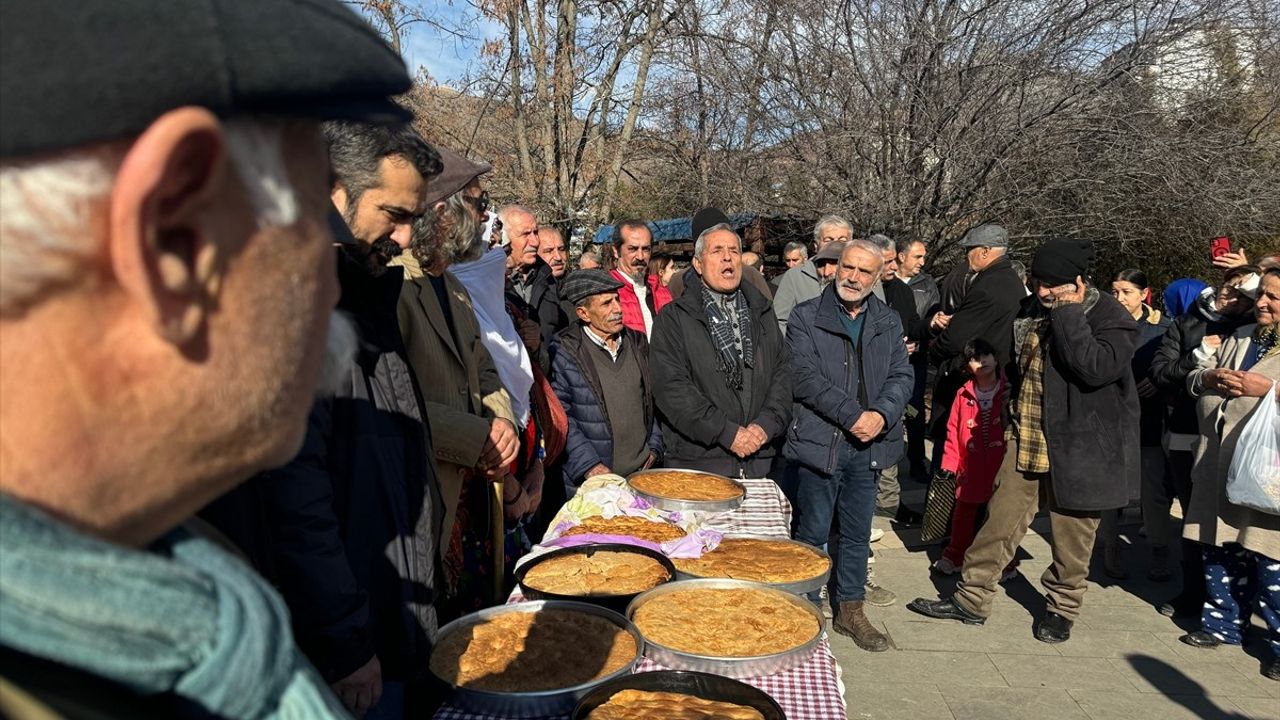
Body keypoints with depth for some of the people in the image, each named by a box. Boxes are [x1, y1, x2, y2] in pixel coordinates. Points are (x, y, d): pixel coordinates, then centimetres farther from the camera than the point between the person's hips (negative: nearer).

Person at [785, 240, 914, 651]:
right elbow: (805, 379, -13)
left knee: (858, 534, 14)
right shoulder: (806, 317, -3)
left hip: (868, 445, 4)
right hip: (820, 441, -4)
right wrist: (852, 415, -18)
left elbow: (901, 376, 4)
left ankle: (850, 610, 30)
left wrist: (882, 414, -15)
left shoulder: (889, 322, 11)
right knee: (812, 533, 6)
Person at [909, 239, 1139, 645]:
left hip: (1079, 448, -5)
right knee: (1001, 520, 8)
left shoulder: (1112, 318, -11)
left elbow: (1097, 367, -30)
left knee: (1071, 536, 9)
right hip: (1026, 439, 5)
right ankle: (971, 600, 18)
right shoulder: (1033, 309, 7)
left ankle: (1062, 608, 30)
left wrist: (1067, 314, -25)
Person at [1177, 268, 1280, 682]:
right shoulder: (1240, 337, 16)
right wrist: (1209, 377, -6)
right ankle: (1224, 624, 31)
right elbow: (1193, 377, 15)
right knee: (1220, 554, 16)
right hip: (1219, 469, 7)